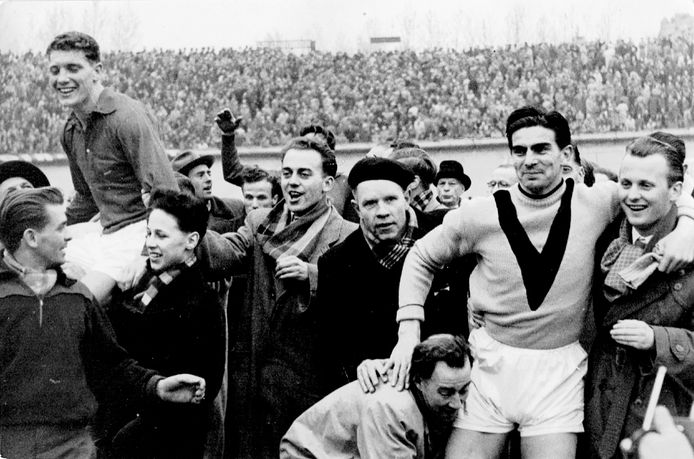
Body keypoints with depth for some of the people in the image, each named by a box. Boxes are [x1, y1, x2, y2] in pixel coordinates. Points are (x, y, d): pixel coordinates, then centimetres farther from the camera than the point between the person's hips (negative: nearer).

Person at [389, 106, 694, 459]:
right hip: (490, 362, 1)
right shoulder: (481, 215, -6)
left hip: (560, 368, 0)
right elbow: (421, 258, 9)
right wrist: (409, 330, 1)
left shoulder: (595, 203, -5)